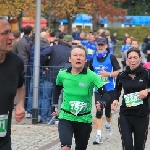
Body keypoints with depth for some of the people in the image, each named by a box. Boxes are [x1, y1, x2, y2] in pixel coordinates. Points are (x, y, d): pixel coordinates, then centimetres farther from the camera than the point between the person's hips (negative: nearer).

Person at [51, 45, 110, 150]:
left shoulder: (91, 76, -14)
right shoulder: (62, 75, -5)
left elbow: (105, 94, -19)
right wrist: (55, 105, 14)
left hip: (84, 119, 0)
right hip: (66, 117, 0)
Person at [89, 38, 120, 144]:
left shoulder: (111, 57, -4)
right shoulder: (93, 59, 7)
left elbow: (118, 72, -7)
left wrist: (108, 74, -20)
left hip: (110, 89, -2)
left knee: (108, 111, 11)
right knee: (99, 112, -9)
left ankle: (108, 125, 44)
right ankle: (99, 136, -9)